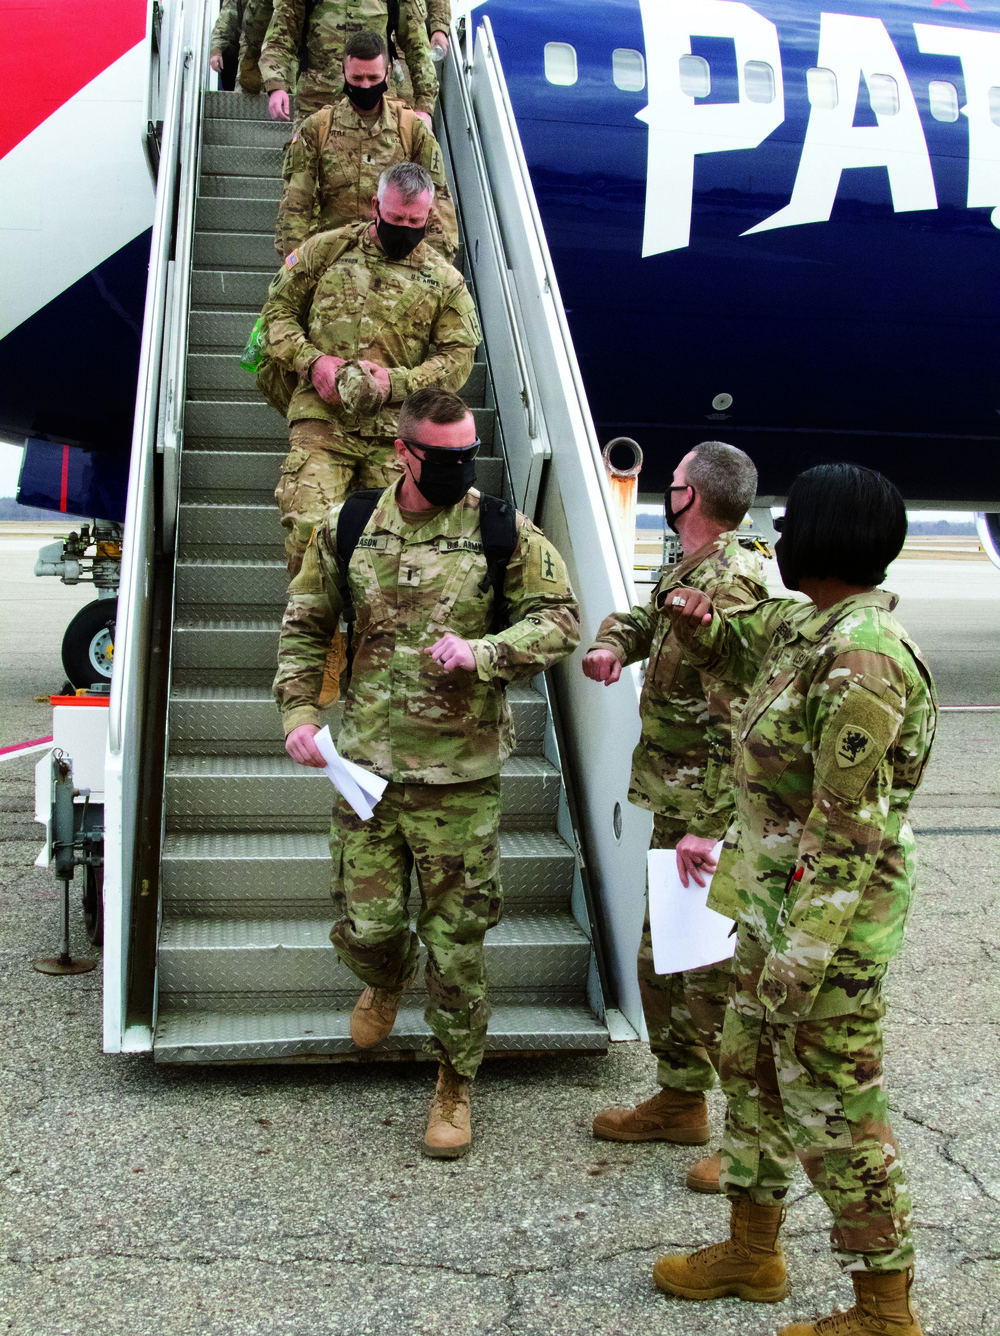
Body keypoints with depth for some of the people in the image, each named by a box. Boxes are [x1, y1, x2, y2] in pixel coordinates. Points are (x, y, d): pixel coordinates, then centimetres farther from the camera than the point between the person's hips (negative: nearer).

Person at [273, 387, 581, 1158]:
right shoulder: (348, 531, 4)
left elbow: (560, 619, -2)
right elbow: (305, 627, 14)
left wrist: (481, 651, -18)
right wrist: (297, 711, 2)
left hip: (461, 774, -2)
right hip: (366, 766, 2)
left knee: (457, 942, 4)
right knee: (365, 930, 6)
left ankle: (456, 1084, 24)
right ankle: (388, 980, 45)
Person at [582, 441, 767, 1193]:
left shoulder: (731, 587, -21)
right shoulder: (687, 575, 9)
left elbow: (738, 728, -27)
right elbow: (644, 619, 28)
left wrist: (708, 828, -31)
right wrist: (612, 644, 3)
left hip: (716, 821, -10)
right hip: (678, 812, 10)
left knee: (718, 977, -3)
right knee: (662, 961, 20)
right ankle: (682, 1101, 36)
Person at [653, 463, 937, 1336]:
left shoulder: (861, 659, -26)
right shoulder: (803, 624, 4)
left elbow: (849, 829, -27)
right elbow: (734, 647, 28)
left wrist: (801, 955, -24)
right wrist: (697, 621, 7)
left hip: (829, 914, -10)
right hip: (774, 897, 10)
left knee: (832, 1107, 2)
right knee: (753, 1066, 22)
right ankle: (752, 1252, 40)